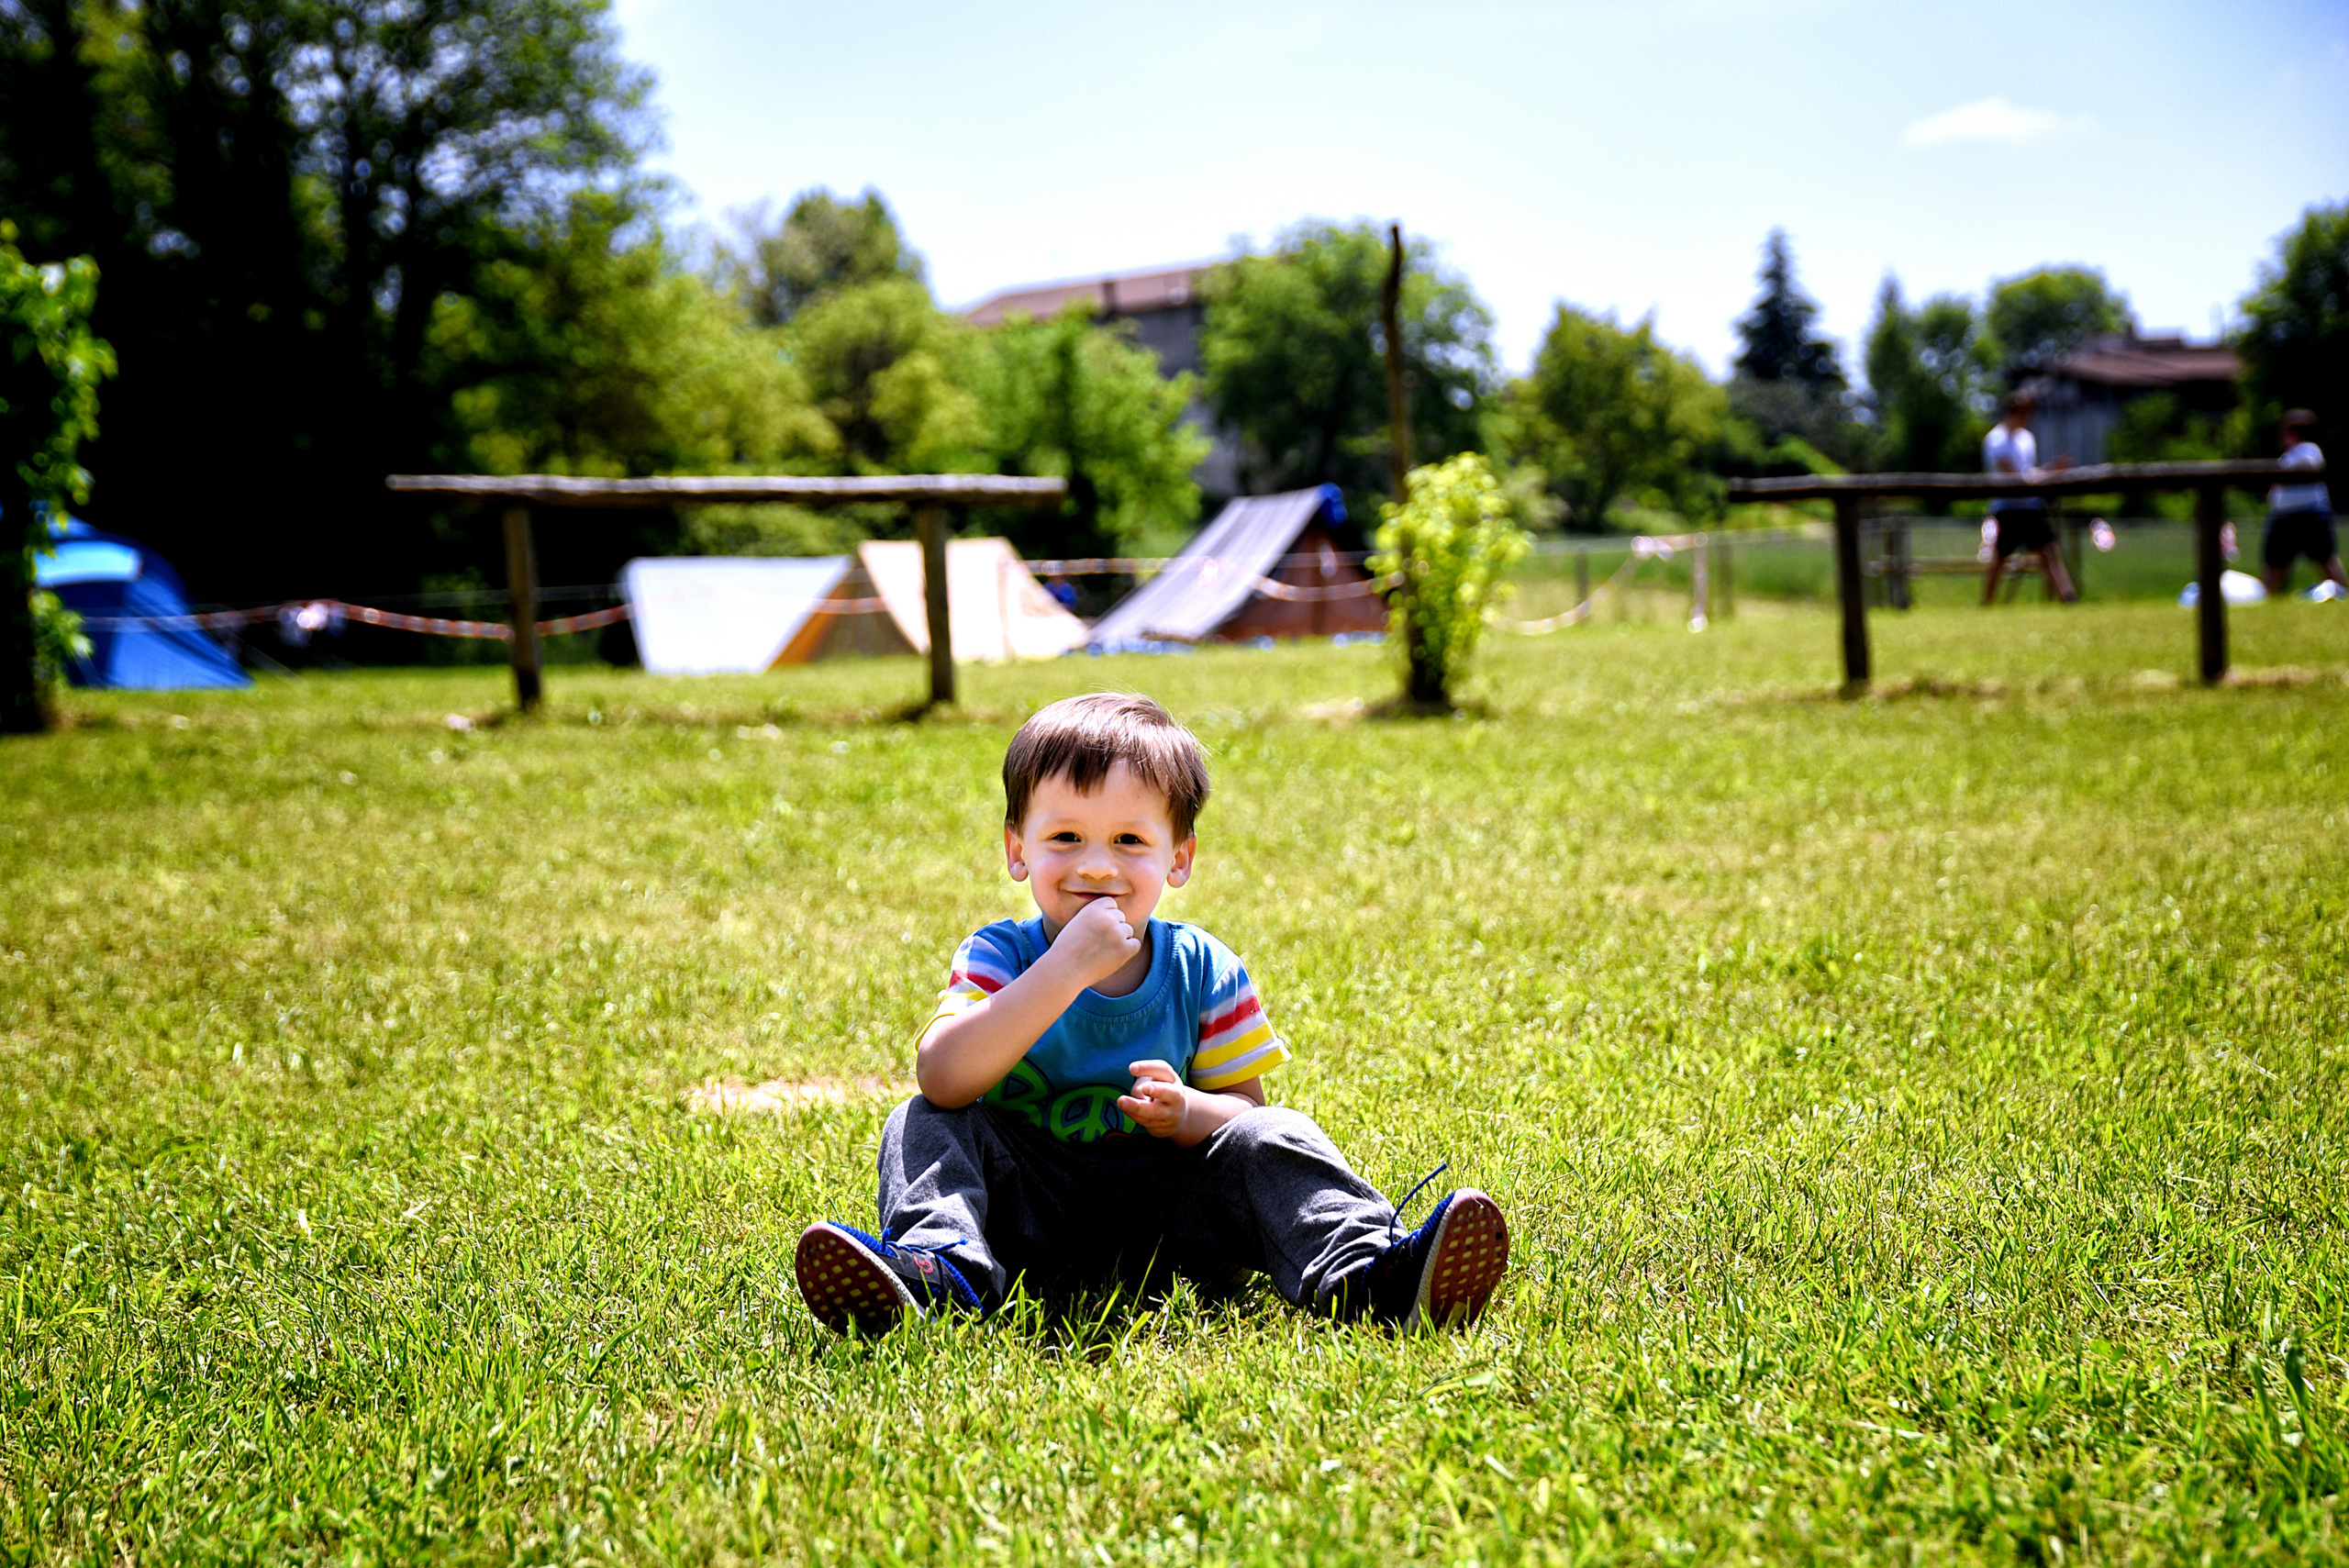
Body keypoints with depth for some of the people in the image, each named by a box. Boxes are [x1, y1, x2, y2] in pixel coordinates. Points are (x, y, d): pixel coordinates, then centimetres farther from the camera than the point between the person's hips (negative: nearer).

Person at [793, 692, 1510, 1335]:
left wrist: (1187, 1112, -23)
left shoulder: (1205, 972, -1)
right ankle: (943, 1270, -44)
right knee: (925, 1125, -20)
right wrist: (1067, 969, -31)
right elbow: (943, 1079, -26)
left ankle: (1363, 1276, -41)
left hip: (1164, 1205, 1)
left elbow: (1245, 1105, 3)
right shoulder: (997, 957, -7)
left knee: (1275, 1136, -20)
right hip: (1027, 1204, 0)